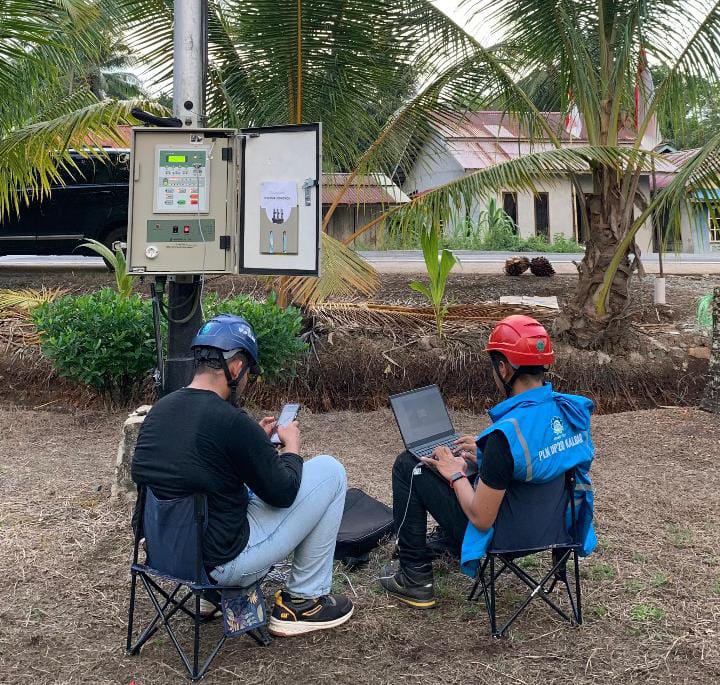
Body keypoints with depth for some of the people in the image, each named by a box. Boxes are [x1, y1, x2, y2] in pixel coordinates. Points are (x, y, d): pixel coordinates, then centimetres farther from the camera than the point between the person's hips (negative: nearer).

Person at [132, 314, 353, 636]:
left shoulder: (160, 408, 0)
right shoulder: (231, 422, -23)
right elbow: (283, 493, -11)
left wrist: (256, 440, 17)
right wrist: (291, 446, 6)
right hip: (221, 561, -8)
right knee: (329, 471, 1)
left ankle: (215, 590, 27)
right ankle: (303, 600, 12)